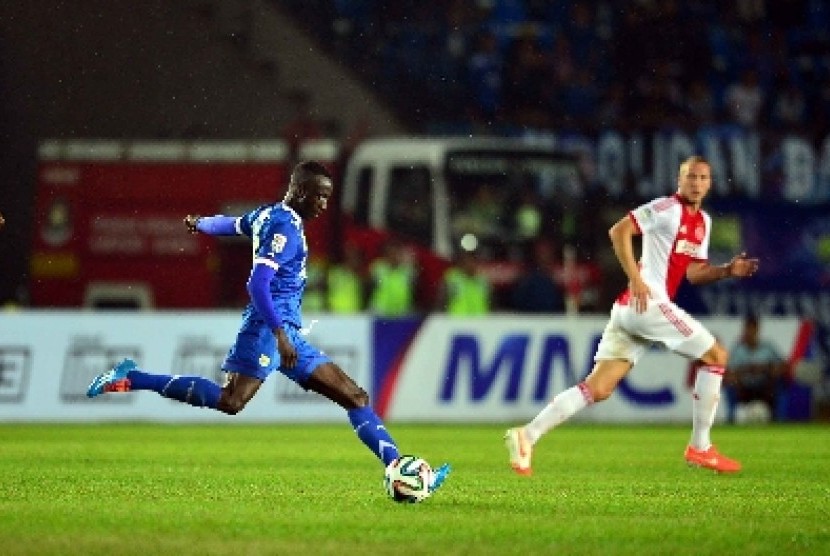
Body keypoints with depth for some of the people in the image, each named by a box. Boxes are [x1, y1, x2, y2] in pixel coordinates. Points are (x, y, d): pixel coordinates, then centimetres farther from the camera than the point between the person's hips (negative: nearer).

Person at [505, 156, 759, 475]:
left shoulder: (703, 222, 21)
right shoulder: (667, 208, -6)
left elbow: (693, 273, 23)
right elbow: (618, 231, -13)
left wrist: (727, 270, 8)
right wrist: (635, 279, -18)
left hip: (631, 308, 9)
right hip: (649, 303, -9)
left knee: (598, 389, 2)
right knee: (716, 356, 0)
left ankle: (527, 436, -6)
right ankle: (700, 448, 5)